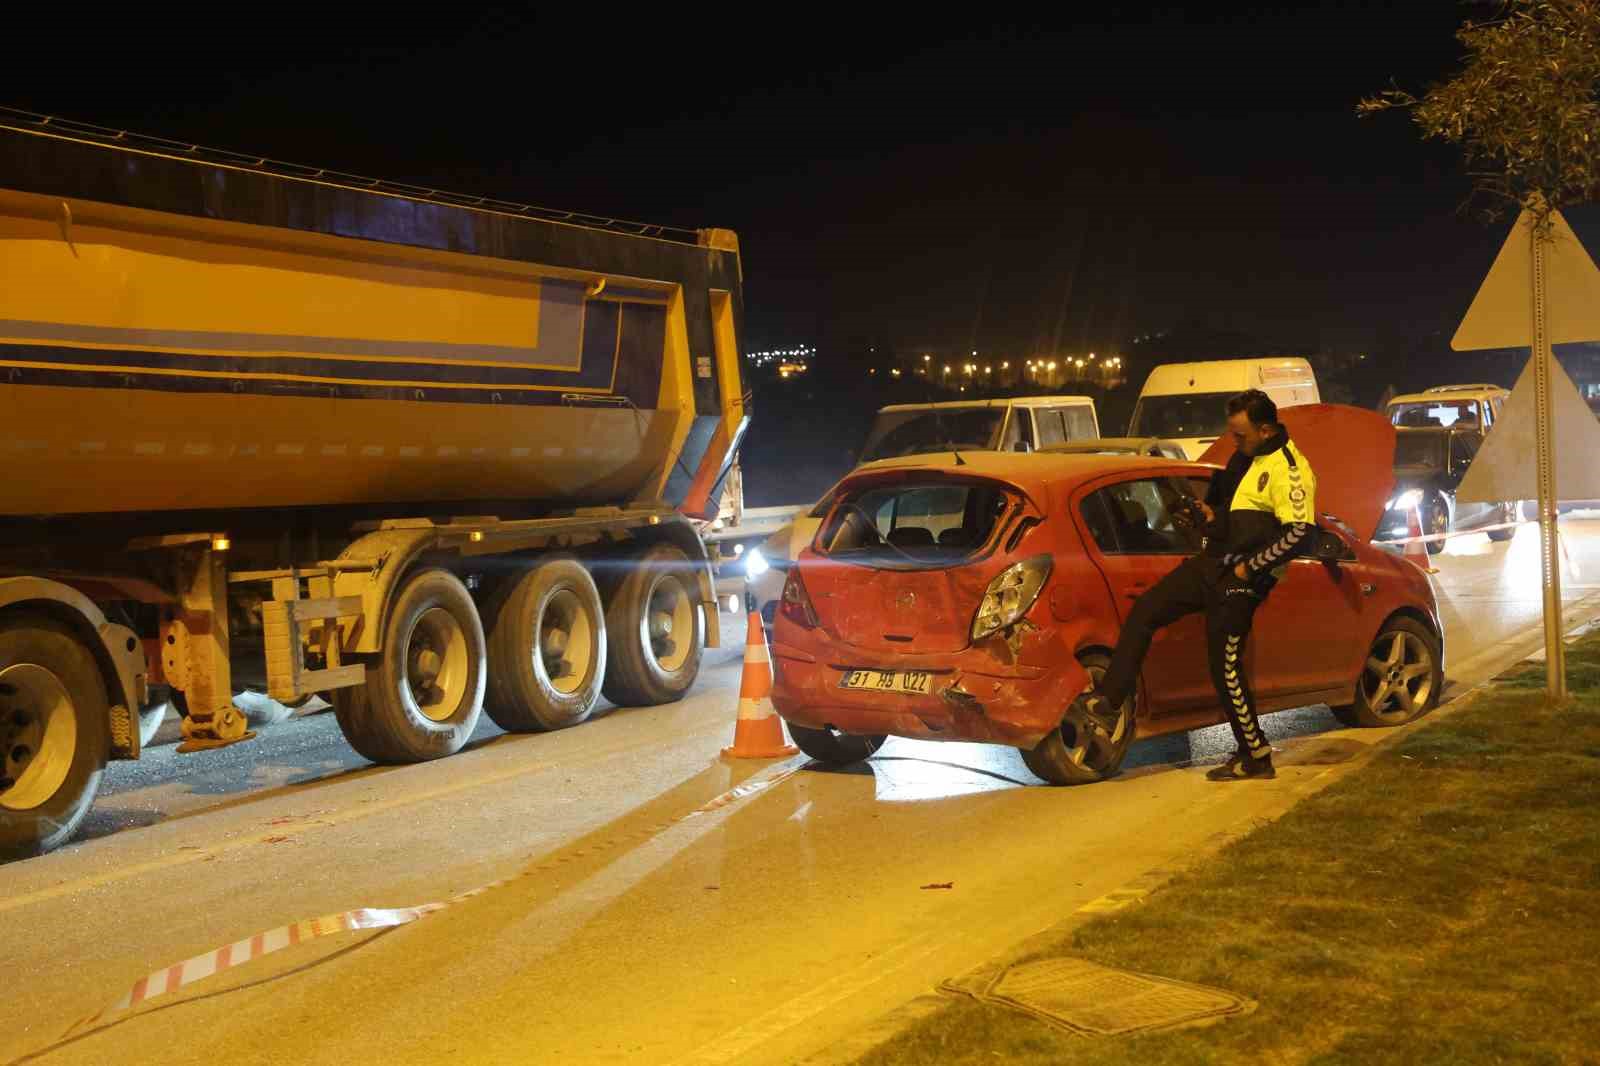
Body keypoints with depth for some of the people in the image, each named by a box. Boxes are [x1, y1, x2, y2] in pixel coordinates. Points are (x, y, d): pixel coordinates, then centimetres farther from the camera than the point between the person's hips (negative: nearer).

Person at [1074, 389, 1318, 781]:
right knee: (1144, 610, 6)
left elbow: (1299, 534, -26)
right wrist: (1211, 514, 8)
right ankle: (1108, 700, 12)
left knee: (1226, 667, -3)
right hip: (1211, 562, 9)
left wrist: (1250, 567, -20)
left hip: (1239, 580, -9)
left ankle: (1256, 758, 11)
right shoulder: (1246, 455, 11)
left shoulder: (1288, 469, -18)